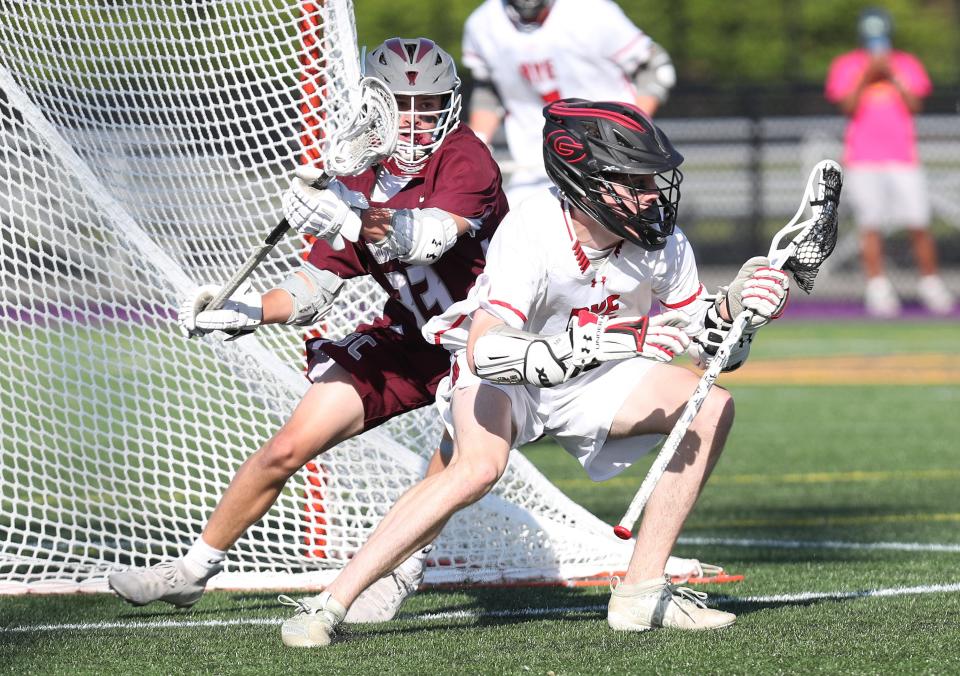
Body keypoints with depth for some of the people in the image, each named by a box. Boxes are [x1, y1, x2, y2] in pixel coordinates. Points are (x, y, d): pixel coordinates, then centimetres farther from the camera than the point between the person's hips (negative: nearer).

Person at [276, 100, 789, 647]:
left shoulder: (661, 241, -17)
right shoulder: (531, 232, -34)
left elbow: (709, 345, -3)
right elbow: (484, 352, -47)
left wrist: (737, 305, -26)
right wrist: (609, 340, -54)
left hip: (588, 379, 6)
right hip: (501, 376, -6)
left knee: (713, 408, -10)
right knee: (480, 467, -35)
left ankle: (641, 595, -5)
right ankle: (330, 604, -30)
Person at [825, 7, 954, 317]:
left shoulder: (908, 64, 13)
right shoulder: (845, 66, 8)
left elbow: (915, 105, 1)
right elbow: (848, 107, -4)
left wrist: (892, 77, -8)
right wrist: (868, 76, -13)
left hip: (903, 158, 1)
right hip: (862, 160, -1)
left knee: (919, 225, -6)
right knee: (870, 226, -7)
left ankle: (930, 284, 4)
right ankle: (878, 291, -2)